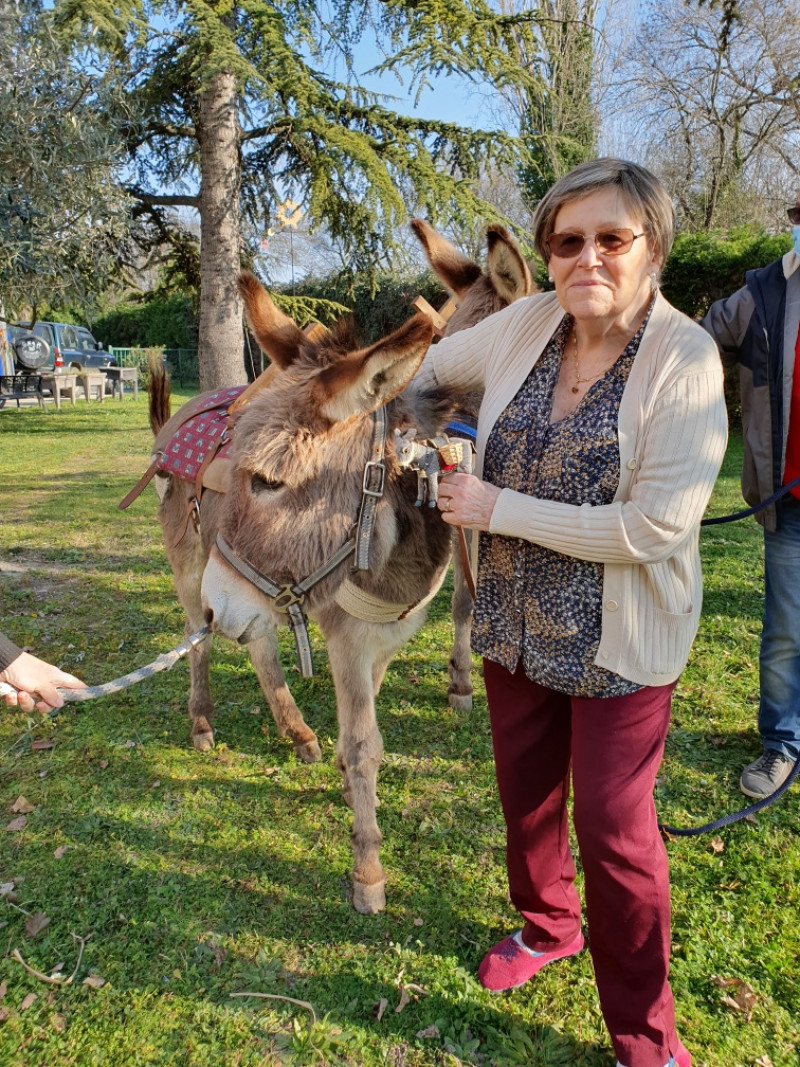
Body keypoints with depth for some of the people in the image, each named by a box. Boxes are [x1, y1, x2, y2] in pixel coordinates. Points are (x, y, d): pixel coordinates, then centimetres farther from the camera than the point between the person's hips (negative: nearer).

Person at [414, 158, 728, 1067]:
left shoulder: (685, 360, -19)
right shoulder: (523, 325, -4)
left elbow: (654, 527, -26)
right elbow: (429, 364, 16)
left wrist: (498, 508, -22)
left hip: (619, 642, -5)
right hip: (514, 624, 5)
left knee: (612, 829, 6)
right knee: (525, 791, 22)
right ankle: (547, 925, 53)